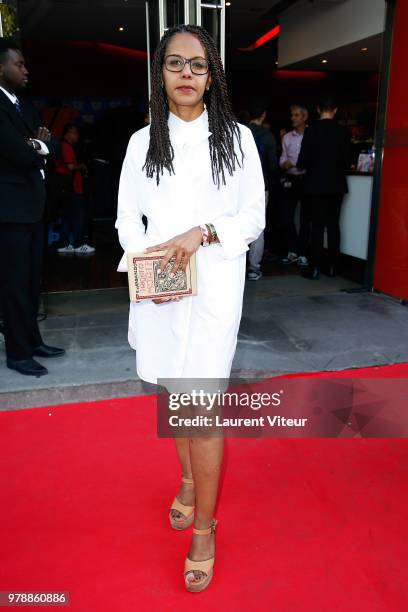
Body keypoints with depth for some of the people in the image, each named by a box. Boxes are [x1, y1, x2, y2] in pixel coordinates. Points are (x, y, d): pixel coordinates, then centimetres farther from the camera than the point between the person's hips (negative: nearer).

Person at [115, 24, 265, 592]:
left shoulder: (236, 137, 4)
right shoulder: (143, 141, 10)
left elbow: (255, 217, 1)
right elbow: (128, 218, 8)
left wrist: (202, 233, -16)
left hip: (214, 284, -3)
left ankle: (204, 528, 13)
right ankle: (189, 480, 40)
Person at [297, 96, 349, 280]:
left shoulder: (312, 130, -9)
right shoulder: (342, 131, -2)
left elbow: (302, 161, -10)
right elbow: (346, 160, 1)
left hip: (317, 185, -2)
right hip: (337, 185, 2)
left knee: (317, 225, 1)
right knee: (333, 224, 10)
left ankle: (315, 268, 0)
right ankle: (332, 266, 14)